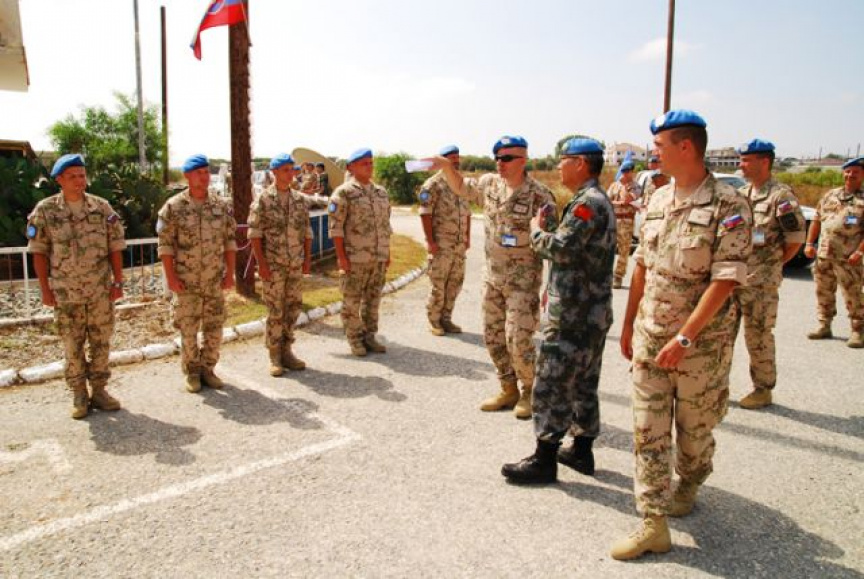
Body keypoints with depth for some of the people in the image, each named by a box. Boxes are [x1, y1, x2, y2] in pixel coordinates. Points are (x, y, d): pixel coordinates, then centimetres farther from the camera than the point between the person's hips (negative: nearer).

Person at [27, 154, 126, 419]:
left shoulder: (102, 207, 1)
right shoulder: (45, 210, -2)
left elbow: (115, 247, 3)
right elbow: (39, 251, 0)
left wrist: (118, 282, -2)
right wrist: (45, 289, -3)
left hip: (101, 290, 1)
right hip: (65, 293, -1)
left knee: (101, 342, 7)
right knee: (72, 345, 6)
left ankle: (99, 390, 20)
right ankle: (79, 395, 19)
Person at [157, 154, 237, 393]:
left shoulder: (222, 206, 4)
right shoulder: (174, 207, -5)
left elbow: (229, 241, 7)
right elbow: (165, 244, -5)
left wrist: (230, 272, 2)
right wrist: (171, 277, -10)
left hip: (215, 281, 3)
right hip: (186, 282, -3)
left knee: (214, 327, 7)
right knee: (188, 328, 5)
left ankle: (208, 368, 23)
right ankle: (192, 372, 19)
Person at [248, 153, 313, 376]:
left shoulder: (300, 199, 9)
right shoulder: (263, 200, -5)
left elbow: (307, 231, 12)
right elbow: (255, 233, -8)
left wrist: (307, 258, 5)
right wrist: (261, 263, -14)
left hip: (296, 265, 5)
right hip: (273, 265, -5)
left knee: (293, 307, 8)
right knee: (275, 310, 0)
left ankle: (286, 351, 21)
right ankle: (275, 357, 11)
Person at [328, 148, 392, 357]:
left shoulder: (381, 192, 12)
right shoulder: (343, 193, -7)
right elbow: (335, 226, -10)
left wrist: (388, 252, 13)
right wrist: (341, 256, -15)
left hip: (379, 257, 6)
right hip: (355, 258, -6)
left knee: (373, 298, 11)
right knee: (352, 300, 2)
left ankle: (369, 336, 22)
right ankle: (354, 339, 14)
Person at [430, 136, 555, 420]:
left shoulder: (539, 195, -15)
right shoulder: (490, 184, 3)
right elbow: (461, 188, 21)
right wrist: (446, 166, 3)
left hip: (523, 279, -6)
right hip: (493, 276, 7)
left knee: (518, 340, -7)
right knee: (493, 337, 12)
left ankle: (528, 391, 17)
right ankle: (509, 390, 29)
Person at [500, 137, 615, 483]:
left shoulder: (587, 202, -17)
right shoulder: (597, 200, 17)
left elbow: (561, 248, -27)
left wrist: (537, 231, -7)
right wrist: (553, 289, 17)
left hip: (573, 315, -11)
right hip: (591, 312, 11)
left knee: (551, 384, -4)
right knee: (583, 384, 16)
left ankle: (544, 460, 4)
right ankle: (582, 451, 27)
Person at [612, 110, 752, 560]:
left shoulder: (728, 206, -13)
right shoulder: (658, 200, 7)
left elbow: (726, 279, -18)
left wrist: (685, 337, -21)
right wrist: (629, 325, 15)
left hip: (701, 344, -5)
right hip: (649, 338, 5)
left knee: (694, 429, 14)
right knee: (648, 430, 3)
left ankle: (687, 487, 41)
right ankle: (654, 524, 11)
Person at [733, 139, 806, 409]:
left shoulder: (781, 196, -11)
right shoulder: (740, 195, 11)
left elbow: (796, 239, -11)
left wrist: (771, 265, -4)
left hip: (760, 283, -7)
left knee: (758, 336, 3)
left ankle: (763, 390, 18)